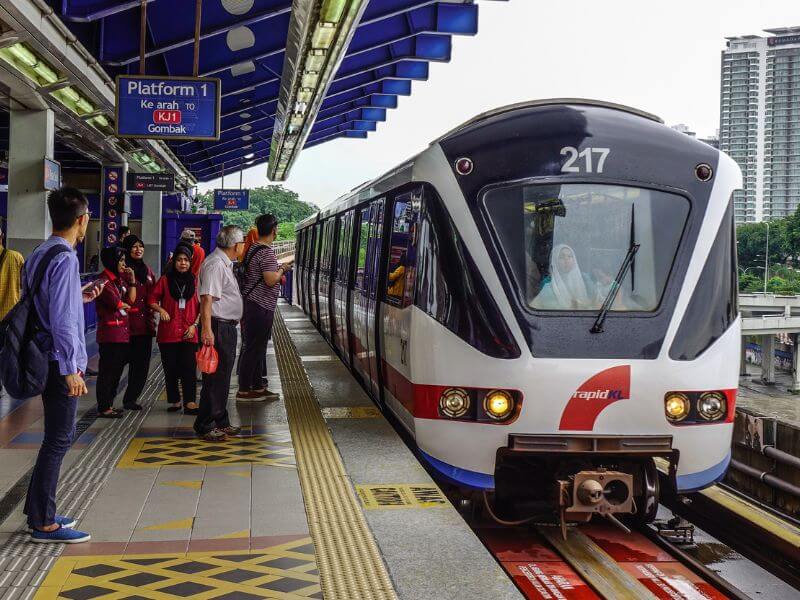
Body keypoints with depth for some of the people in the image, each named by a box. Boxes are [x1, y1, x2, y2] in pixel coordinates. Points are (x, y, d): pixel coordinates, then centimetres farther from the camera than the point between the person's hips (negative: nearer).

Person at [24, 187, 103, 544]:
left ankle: (39, 511, 27)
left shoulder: (38, 255, 11)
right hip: (61, 361, -9)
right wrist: (70, 369, -21)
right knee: (58, 440, -1)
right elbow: (62, 320, -22)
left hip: (48, 360, 9)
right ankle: (44, 523, 6)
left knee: (59, 436, 18)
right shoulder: (64, 259, -18)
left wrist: (78, 297, 22)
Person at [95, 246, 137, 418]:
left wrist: (132, 279, 3)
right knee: (107, 370, -4)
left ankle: (108, 405, 20)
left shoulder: (121, 279, 17)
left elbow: (131, 299, 10)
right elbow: (116, 303, -14)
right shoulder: (104, 280, -10)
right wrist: (127, 305, 7)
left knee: (117, 369, 12)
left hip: (123, 331, 9)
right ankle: (103, 408, 0)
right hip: (110, 332, -9)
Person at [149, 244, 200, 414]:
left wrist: (194, 325, -2)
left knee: (189, 368, -9)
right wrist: (160, 309, -10)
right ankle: (174, 400, 19)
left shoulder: (195, 281, 6)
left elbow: (202, 306, 7)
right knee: (171, 368, 6)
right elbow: (152, 299, 8)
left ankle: (190, 403, -8)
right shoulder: (165, 280, 5)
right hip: (168, 331, 1)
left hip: (189, 333, -1)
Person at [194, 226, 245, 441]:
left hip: (228, 327, 11)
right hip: (217, 327, -11)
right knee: (215, 378, -6)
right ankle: (205, 426, 1)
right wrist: (207, 330, -30)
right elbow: (207, 298, -24)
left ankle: (221, 423, 26)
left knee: (223, 377, 16)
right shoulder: (215, 264, -16)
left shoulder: (225, 263, 17)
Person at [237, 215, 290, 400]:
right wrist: (281, 269, -7)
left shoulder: (253, 248, 12)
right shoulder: (267, 252, -17)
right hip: (261, 307, -10)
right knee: (254, 348, -4)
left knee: (257, 348, 15)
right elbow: (270, 280, -24)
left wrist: (277, 274, 17)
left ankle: (258, 387, 23)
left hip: (252, 303, 10)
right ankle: (244, 390, 1)